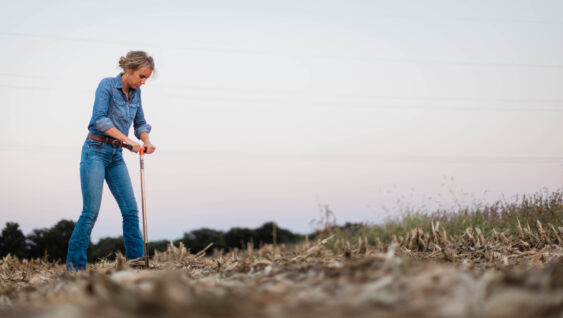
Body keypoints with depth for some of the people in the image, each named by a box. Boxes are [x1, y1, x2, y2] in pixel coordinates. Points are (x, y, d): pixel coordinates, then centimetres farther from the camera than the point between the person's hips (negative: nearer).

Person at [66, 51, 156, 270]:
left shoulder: (135, 92, 9)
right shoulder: (107, 85, -10)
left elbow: (140, 123, 14)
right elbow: (100, 119, -19)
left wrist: (147, 142, -7)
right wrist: (128, 140, -24)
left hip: (116, 155, 7)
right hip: (96, 150, -7)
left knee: (130, 209, 0)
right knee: (91, 211, -10)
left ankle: (137, 258, 4)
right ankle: (74, 265, -3)